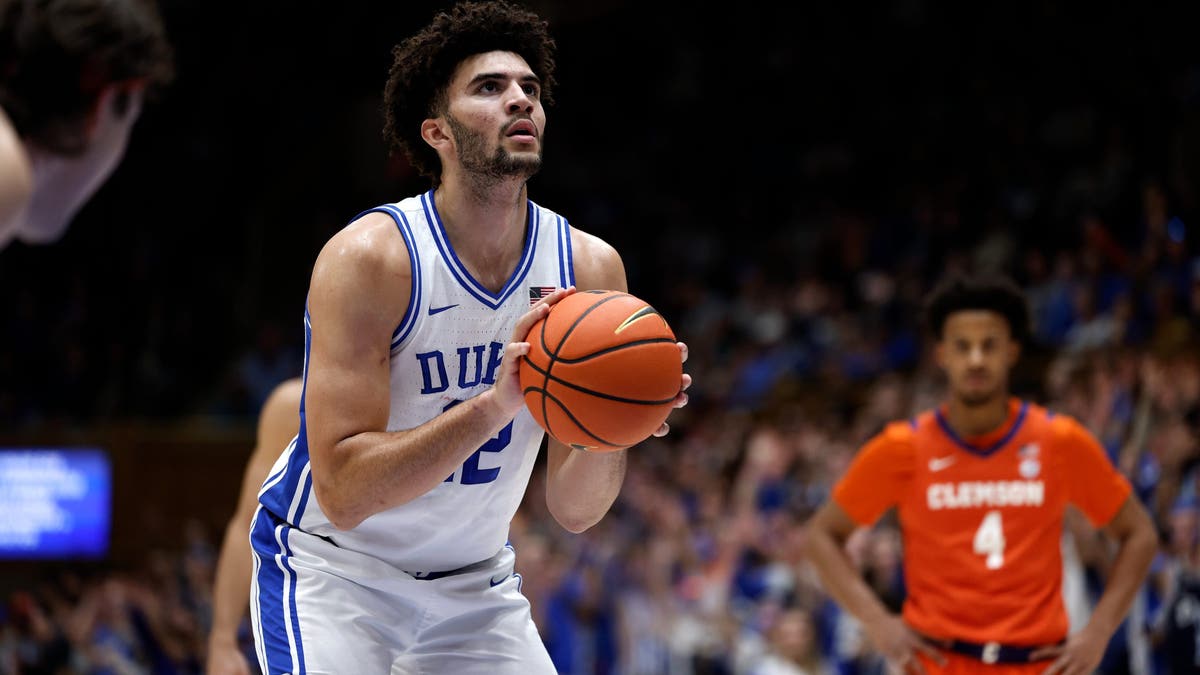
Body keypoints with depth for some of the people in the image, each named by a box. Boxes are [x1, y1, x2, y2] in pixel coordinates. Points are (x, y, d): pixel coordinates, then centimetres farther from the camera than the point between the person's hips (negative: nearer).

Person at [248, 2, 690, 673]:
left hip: (474, 582, 5)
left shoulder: (591, 267, -8)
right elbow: (342, 494, -28)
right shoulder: (367, 258, -22)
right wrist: (496, 405, -38)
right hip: (333, 565, -5)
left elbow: (575, 510, -5)